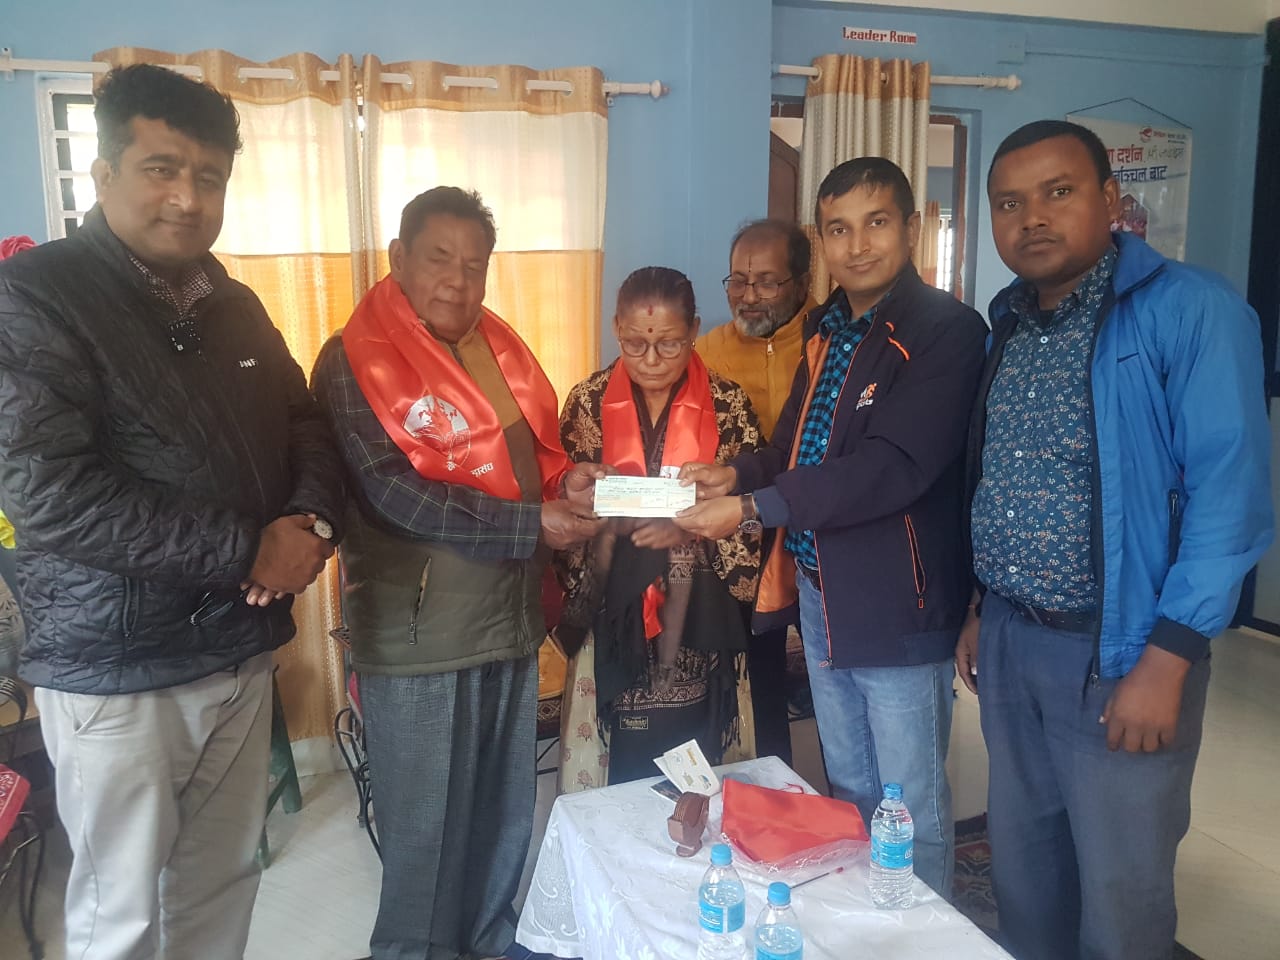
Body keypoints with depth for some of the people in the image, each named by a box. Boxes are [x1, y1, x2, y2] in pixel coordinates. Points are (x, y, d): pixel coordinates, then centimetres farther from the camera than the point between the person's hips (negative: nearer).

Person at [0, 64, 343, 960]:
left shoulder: (235, 305, 9)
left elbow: (306, 426, 12)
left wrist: (310, 522, -10)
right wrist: (244, 550, -20)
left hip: (241, 651, 6)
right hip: (114, 670, -5)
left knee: (223, 883, 18)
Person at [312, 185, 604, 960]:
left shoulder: (500, 346, 9)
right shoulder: (355, 361, -11)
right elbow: (393, 494, -21)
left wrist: (571, 485, -4)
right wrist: (532, 525, -22)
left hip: (510, 622, 7)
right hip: (420, 637, -6)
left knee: (505, 819, 20)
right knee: (426, 831, 9)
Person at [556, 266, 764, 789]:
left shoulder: (728, 406, -3)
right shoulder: (588, 401, 0)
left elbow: (749, 516, -5)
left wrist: (689, 531, -21)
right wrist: (601, 521, -15)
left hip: (699, 625, 0)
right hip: (613, 622, 1)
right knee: (612, 782, 9)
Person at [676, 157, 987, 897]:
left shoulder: (947, 330, -15)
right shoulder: (828, 327, 11)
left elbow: (894, 466, -25)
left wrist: (753, 507, -25)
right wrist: (738, 473, -4)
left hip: (897, 603, -7)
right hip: (820, 590, 8)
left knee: (912, 808, 8)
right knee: (850, 793, 22)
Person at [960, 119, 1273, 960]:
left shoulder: (1191, 310, -12)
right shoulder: (1009, 326, 9)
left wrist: (1165, 660, -20)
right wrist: (981, 611, 13)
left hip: (1118, 650, -6)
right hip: (1010, 643, 6)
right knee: (1022, 871, 19)